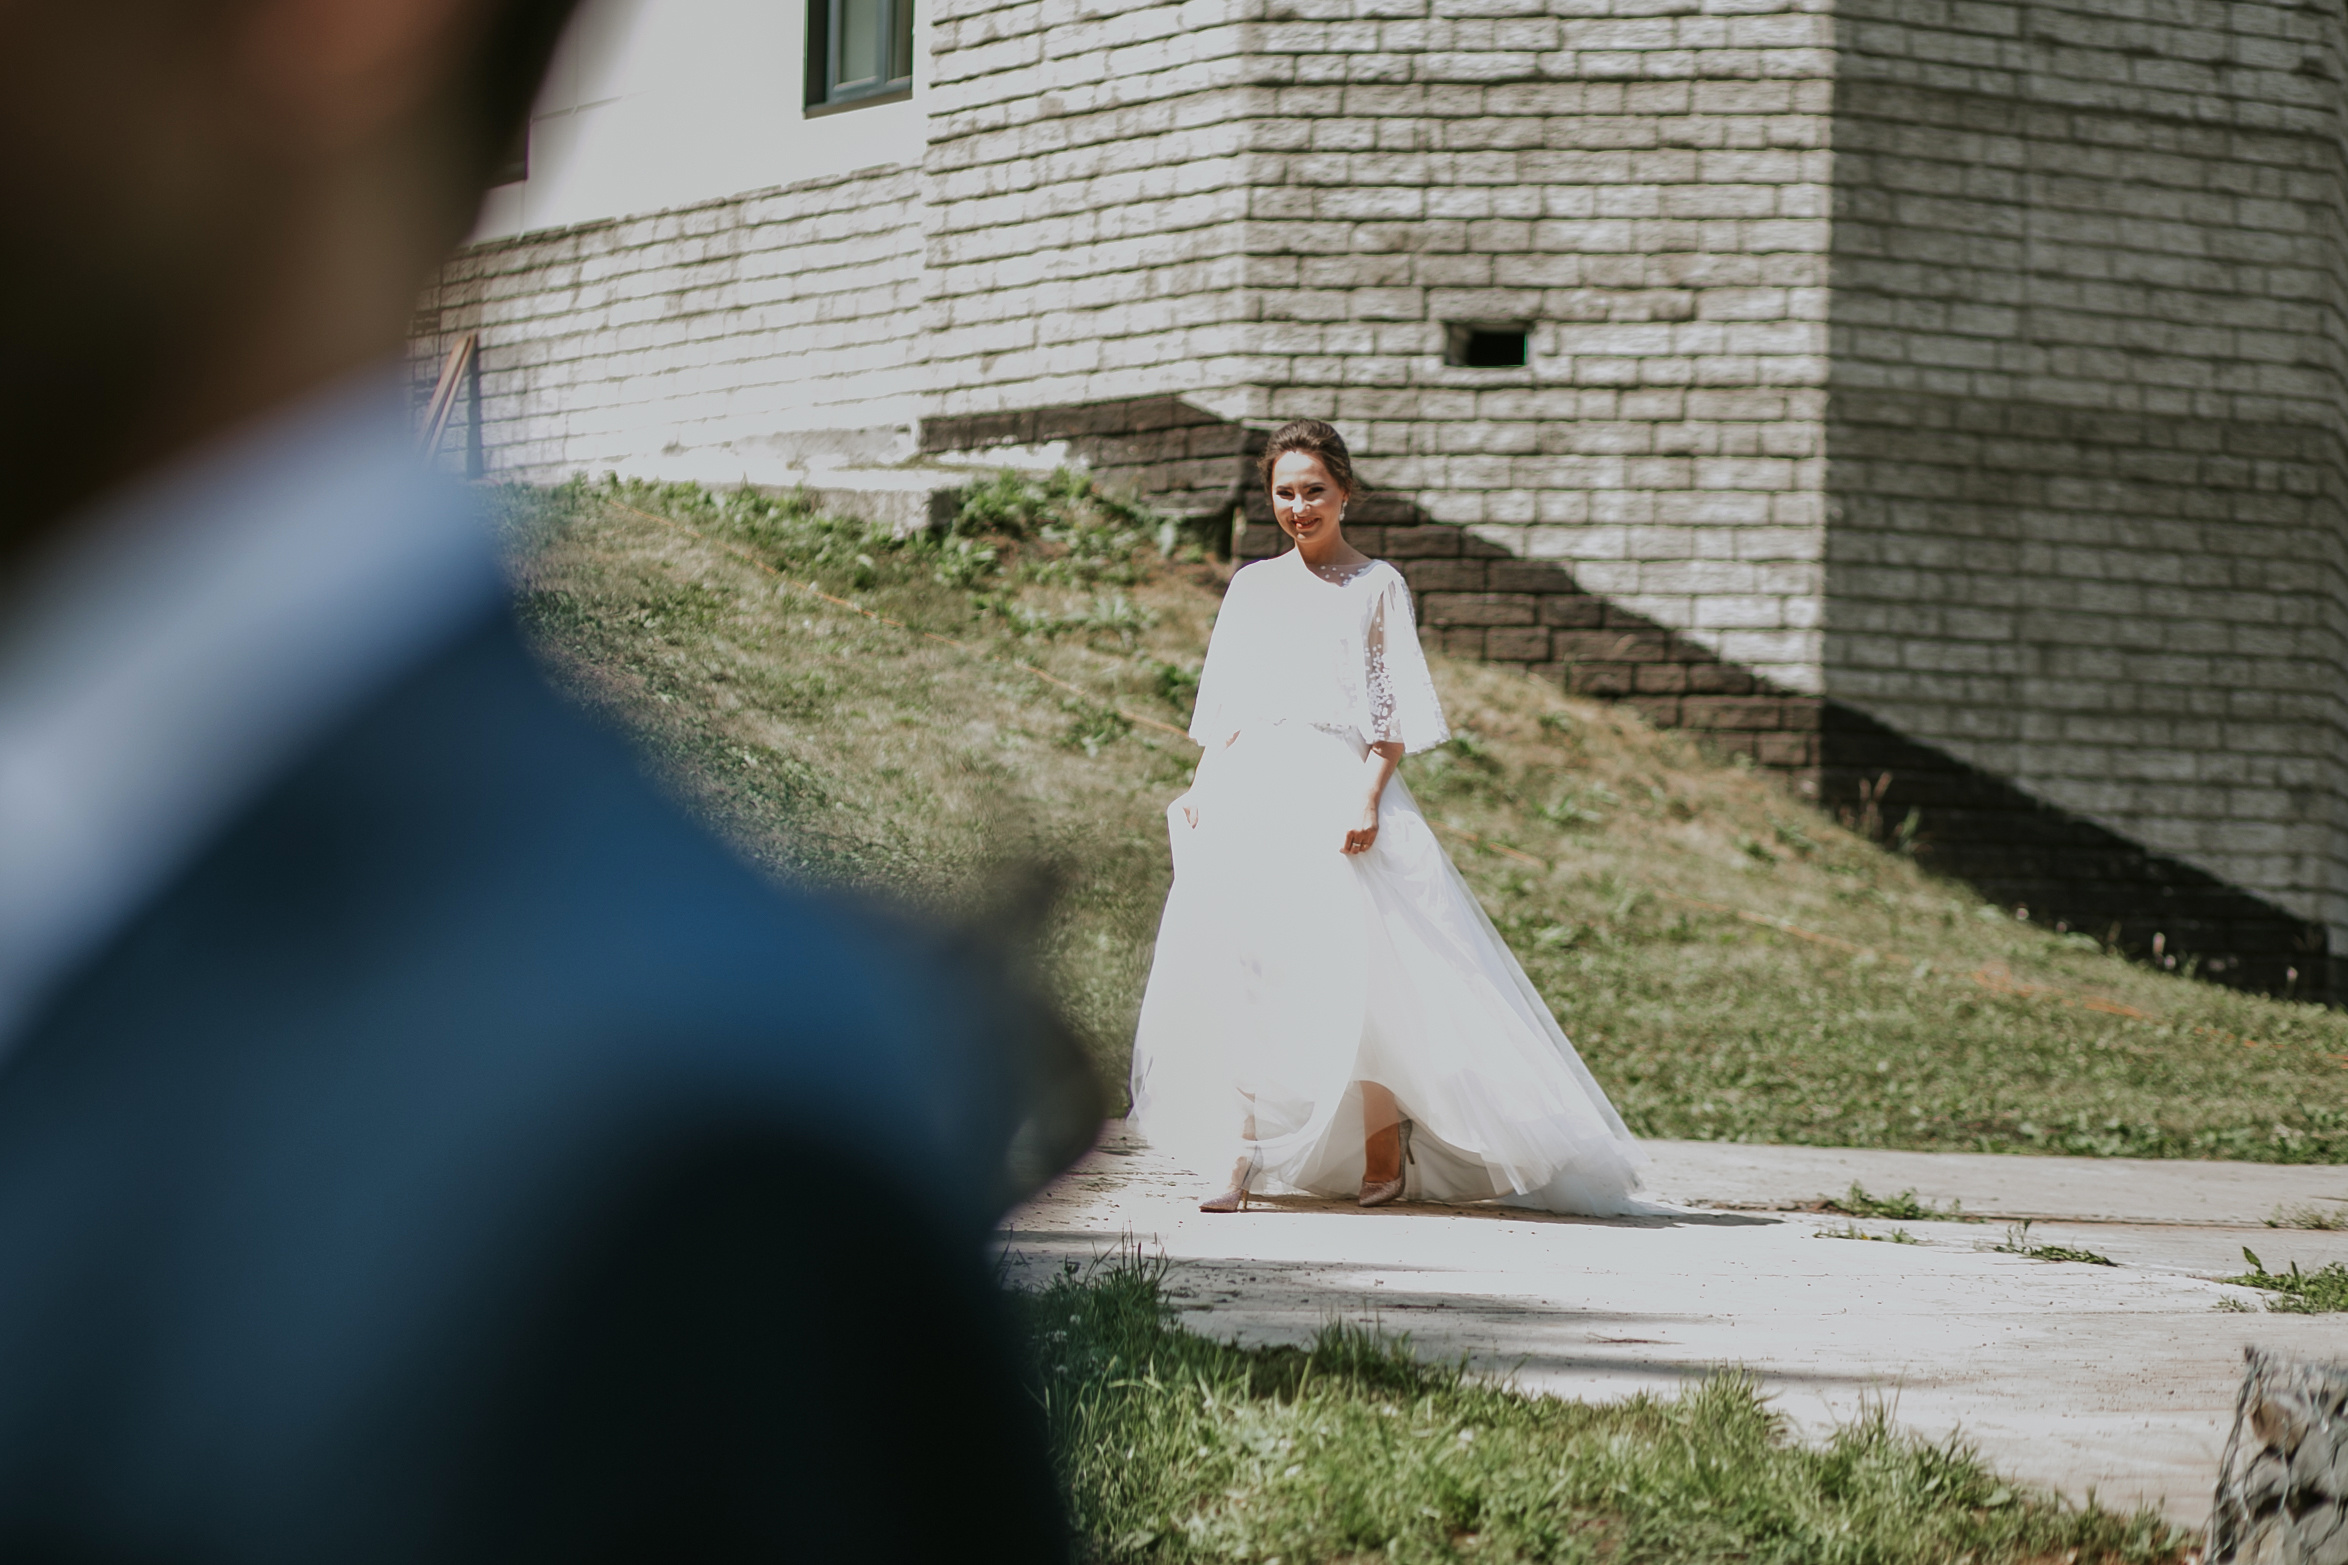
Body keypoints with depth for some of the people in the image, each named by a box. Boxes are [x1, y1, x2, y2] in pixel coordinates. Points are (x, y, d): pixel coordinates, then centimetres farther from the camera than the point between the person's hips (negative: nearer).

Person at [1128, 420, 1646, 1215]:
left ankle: (1384, 1157, 1)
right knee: (1240, 970, -7)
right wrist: (1200, 789, 5)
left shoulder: (1375, 585, 5)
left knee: (1355, 967, -10)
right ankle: (1243, 1163, -6)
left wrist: (1368, 795, -15)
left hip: (1337, 792, -4)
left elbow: (1394, 712, -1)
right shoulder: (1252, 588, 17)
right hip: (1250, 794, 4)